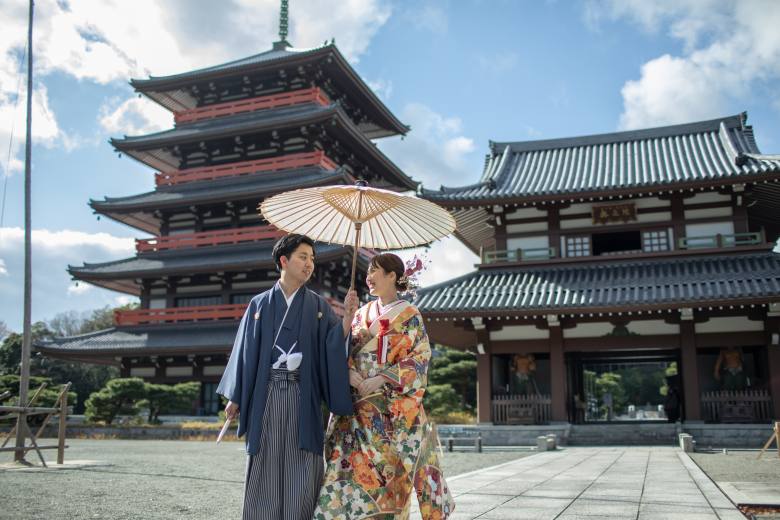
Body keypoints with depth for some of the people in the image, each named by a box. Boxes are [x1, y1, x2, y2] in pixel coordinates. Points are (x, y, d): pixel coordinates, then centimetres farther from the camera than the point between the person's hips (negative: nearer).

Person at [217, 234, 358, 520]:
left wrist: (347, 316, -19)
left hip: (302, 395, 0)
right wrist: (235, 397, 4)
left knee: (302, 470, -1)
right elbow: (246, 349, 7)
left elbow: (336, 345, -2)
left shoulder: (318, 306, 8)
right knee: (265, 467, 3)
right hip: (266, 394, 0)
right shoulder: (260, 304, 8)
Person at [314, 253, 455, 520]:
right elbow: (346, 350, 13)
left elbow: (418, 359, -7)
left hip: (394, 408, -4)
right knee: (355, 465, -2)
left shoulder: (410, 315, -1)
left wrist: (380, 379, -16)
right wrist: (349, 371, -9)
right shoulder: (362, 313, 14)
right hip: (359, 406, 5)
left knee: (388, 472, -4)